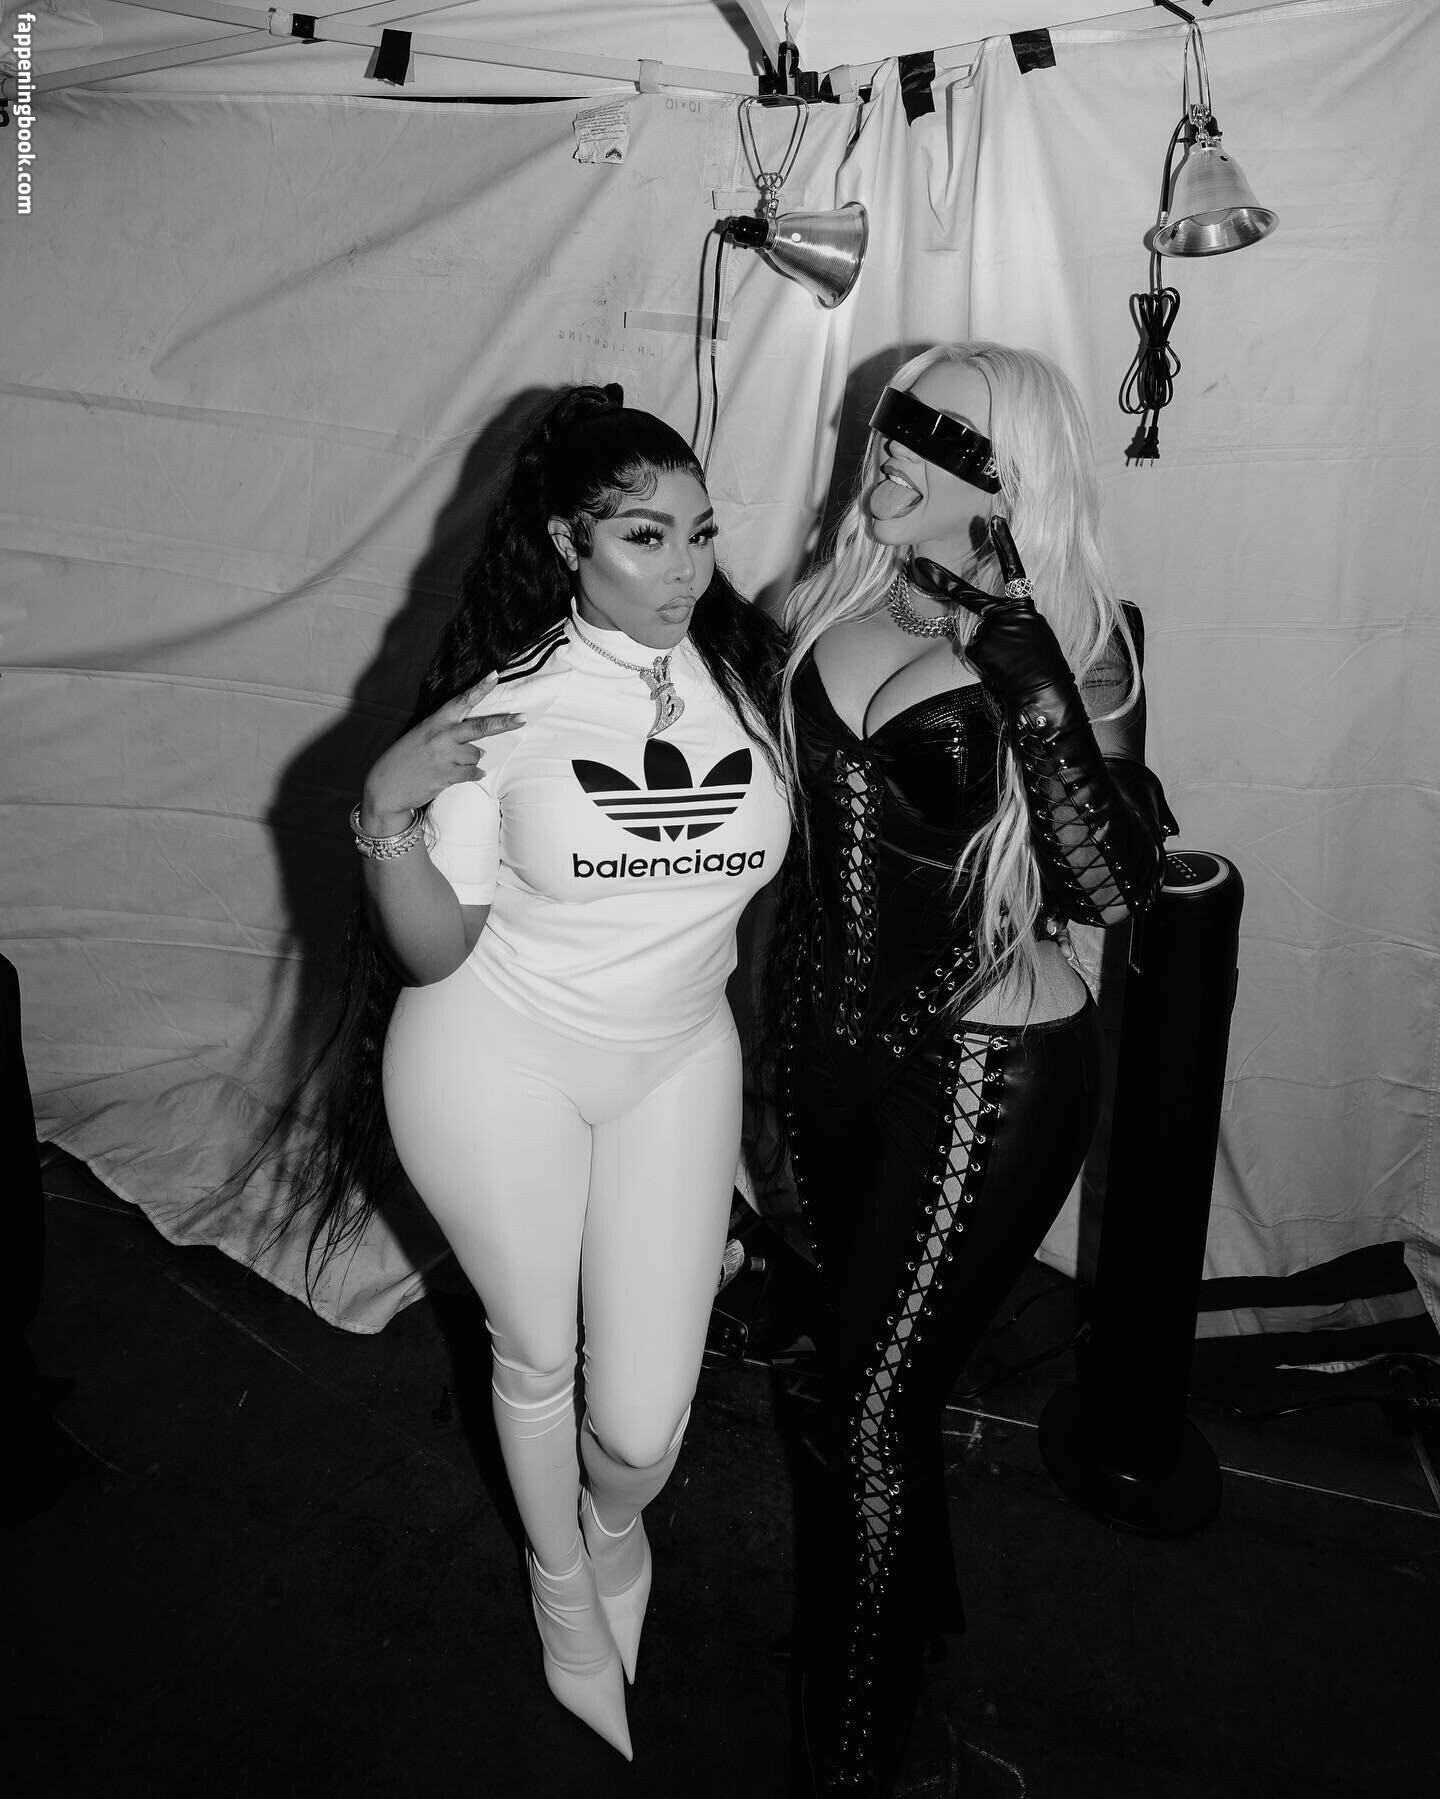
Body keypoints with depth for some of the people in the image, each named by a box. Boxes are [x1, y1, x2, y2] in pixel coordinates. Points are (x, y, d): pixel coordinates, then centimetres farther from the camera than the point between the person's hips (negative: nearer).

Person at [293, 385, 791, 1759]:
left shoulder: (754, 670, -7)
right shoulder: (505, 705, -16)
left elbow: (798, 859, 7)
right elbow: (432, 951, -14)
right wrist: (387, 818, -30)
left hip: (676, 1061, 2)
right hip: (498, 1061, -2)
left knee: (643, 1421, 5)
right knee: (534, 1355, 18)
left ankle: (617, 1524, 47)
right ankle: (563, 1592, 51)